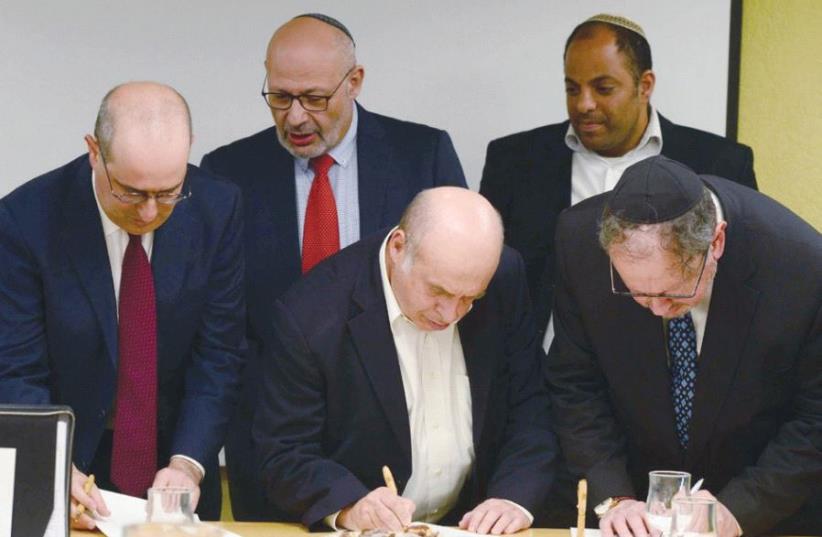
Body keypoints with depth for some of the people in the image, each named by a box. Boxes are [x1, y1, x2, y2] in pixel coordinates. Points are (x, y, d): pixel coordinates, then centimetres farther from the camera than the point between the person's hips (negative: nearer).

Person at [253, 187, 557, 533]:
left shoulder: (506, 281, -6)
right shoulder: (310, 315, -16)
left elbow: (531, 410, -1)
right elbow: (284, 455, -10)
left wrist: (516, 499, -17)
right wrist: (348, 507, -28)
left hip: (476, 523, 3)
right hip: (364, 530, -3)